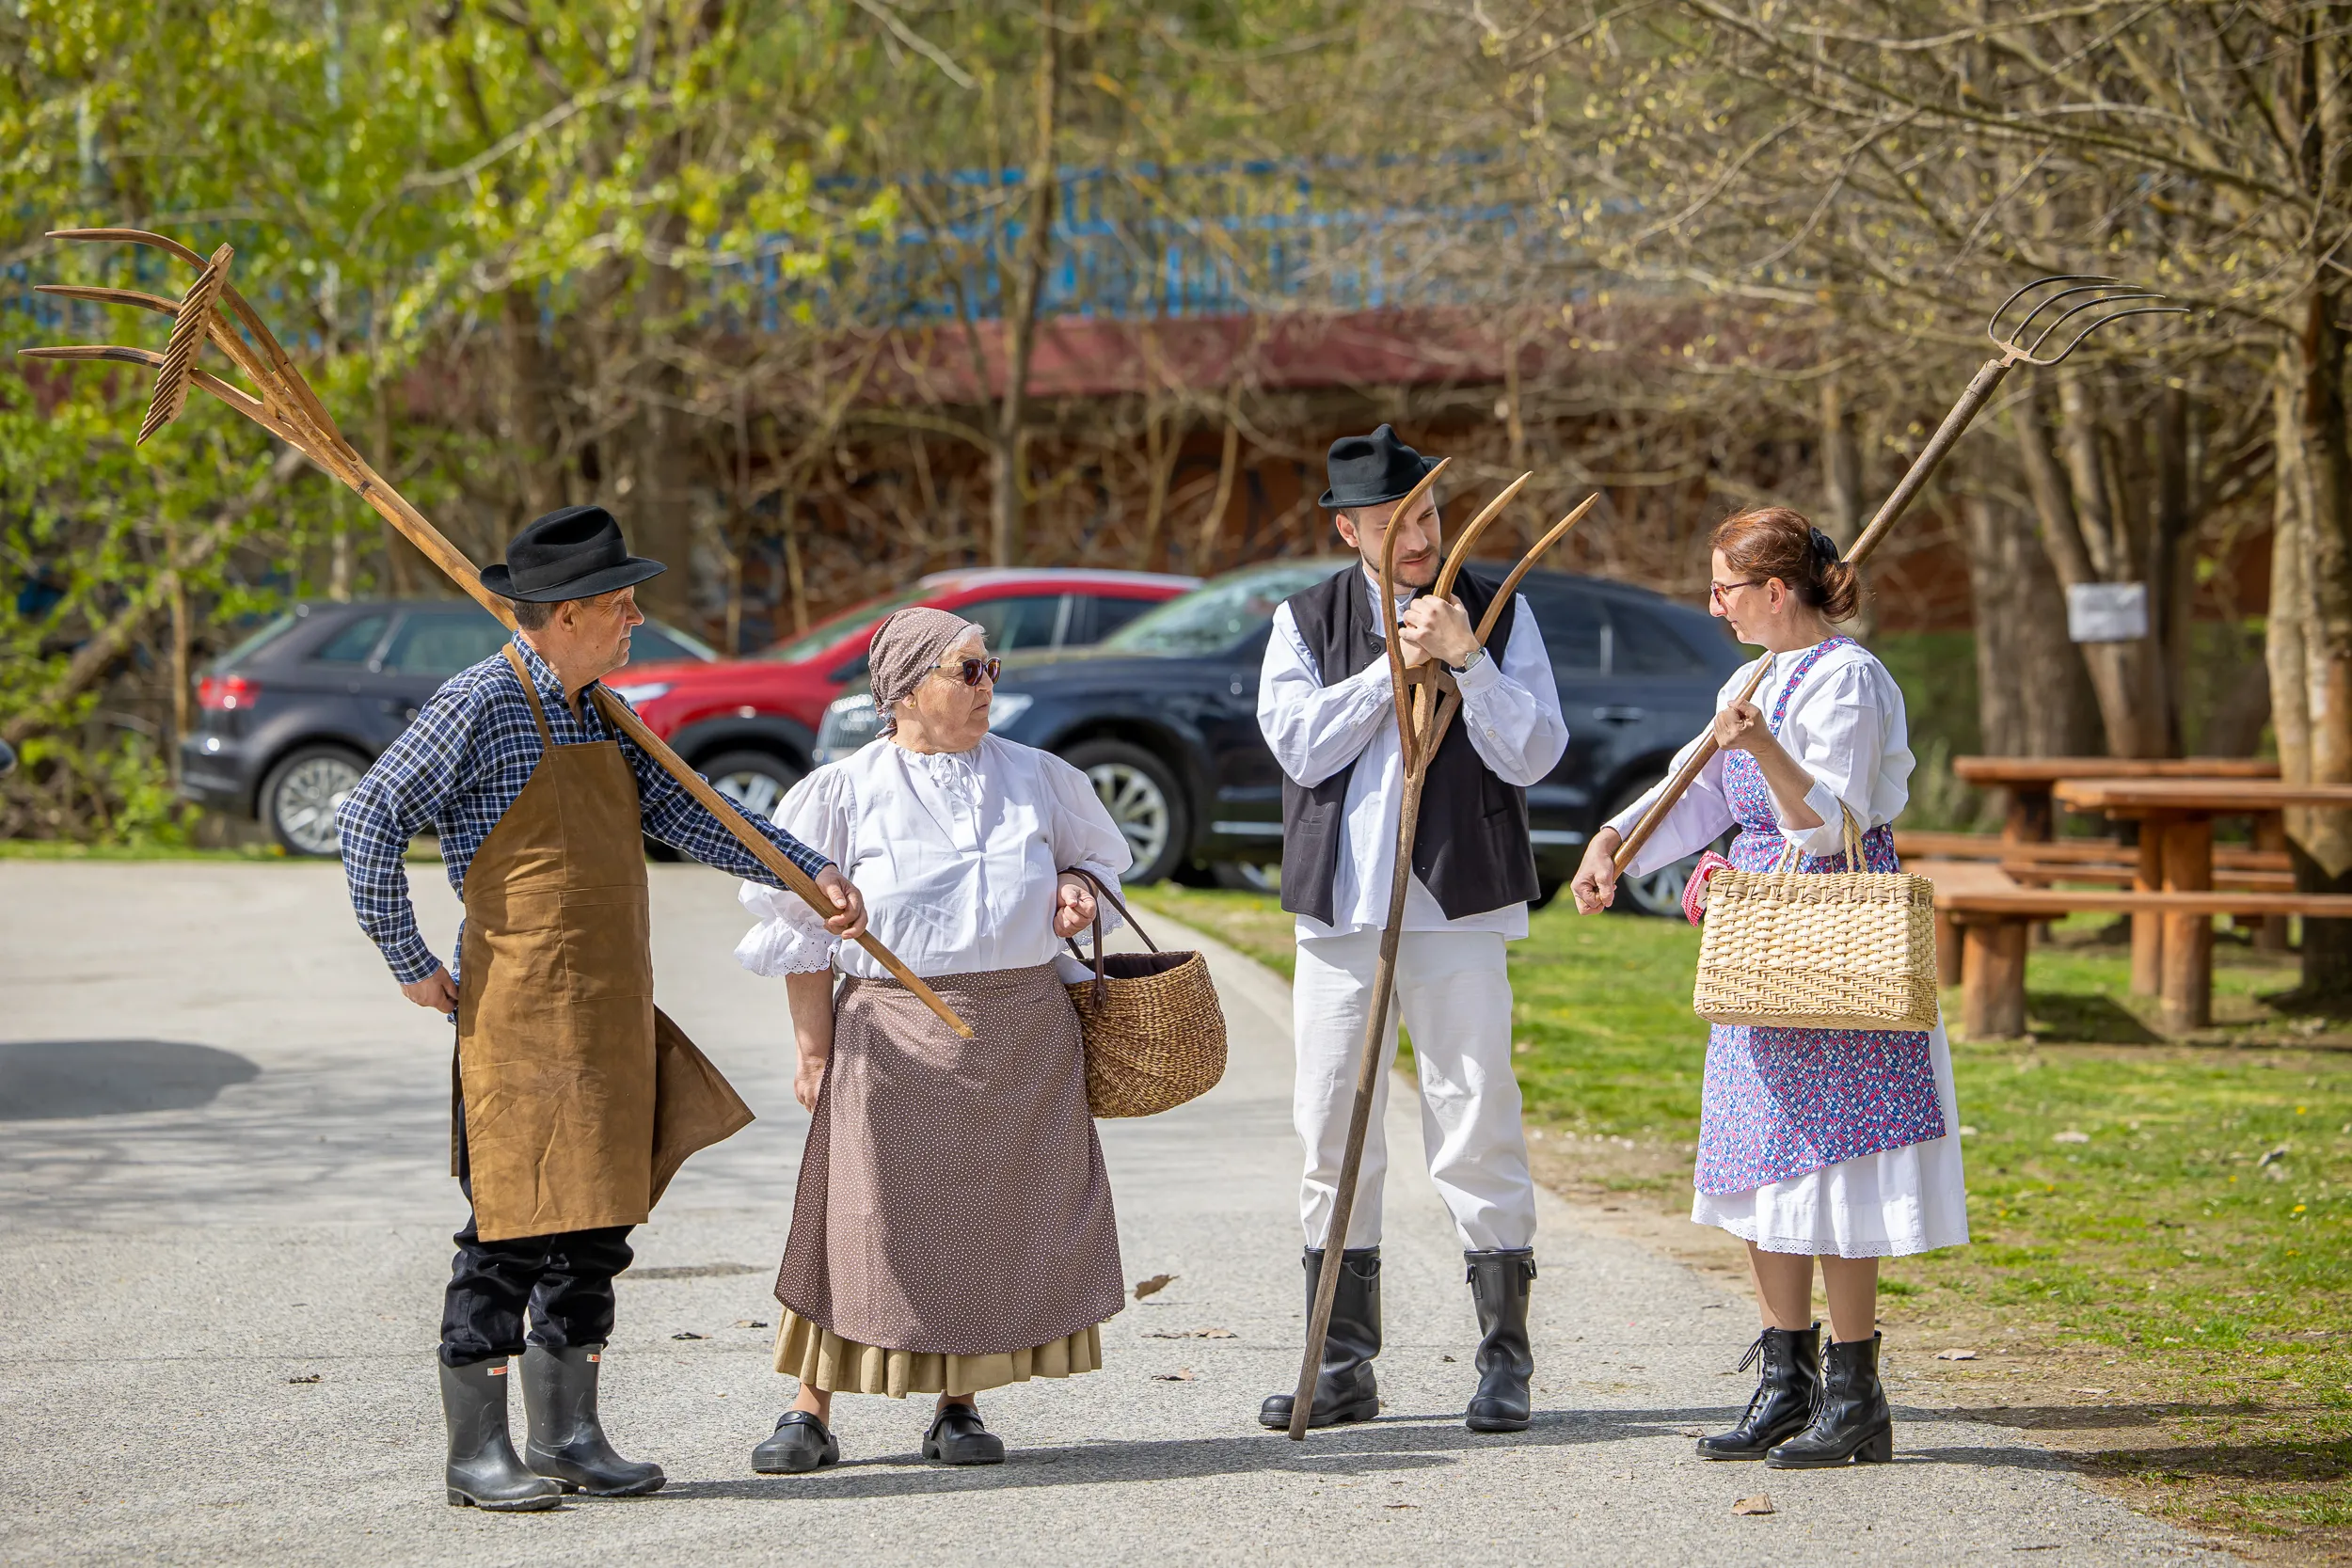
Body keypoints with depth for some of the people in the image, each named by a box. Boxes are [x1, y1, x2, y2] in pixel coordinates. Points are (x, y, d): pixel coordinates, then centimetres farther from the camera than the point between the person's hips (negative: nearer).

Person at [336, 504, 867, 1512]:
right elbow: (368, 821, -14)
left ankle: (567, 1437, 21)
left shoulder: (598, 713, 14)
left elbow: (681, 813, 18)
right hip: (521, 1009, -8)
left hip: (613, 1013, 8)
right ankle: (477, 1454, 4)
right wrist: (412, 967, -11)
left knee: (597, 1222, 11)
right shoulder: (482, 704, -12)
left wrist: (808, 869, 10)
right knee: (512, 1225, -4)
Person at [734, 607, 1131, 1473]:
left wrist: (1077, 890, 1)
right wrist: (814, 1047, -1)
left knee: (995, 1217, 4)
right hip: (895, 1032, -3)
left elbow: (1094, 854, 25)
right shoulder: (847, 790, -1)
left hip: (1022, 1031, 3)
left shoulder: (1036, 778, 8)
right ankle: (810, 1411, 5)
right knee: (865, 1217, -3)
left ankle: (958, 1408, 17)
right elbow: (802, 929, 2)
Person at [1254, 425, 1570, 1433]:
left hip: (1458, 906, -2)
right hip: (1339, 907, 2)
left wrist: (1466, 659, -14)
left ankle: (1504, 1360, 5)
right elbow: (1300, 743, -6)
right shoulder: (1306, 621, 8)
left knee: (1477, 1129, -4)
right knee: (1332, 1133, 5)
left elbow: (1533, 755, -4)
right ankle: (1343, 1367, 14)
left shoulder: (1498, 613, 5)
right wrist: (1396, 663, -10)